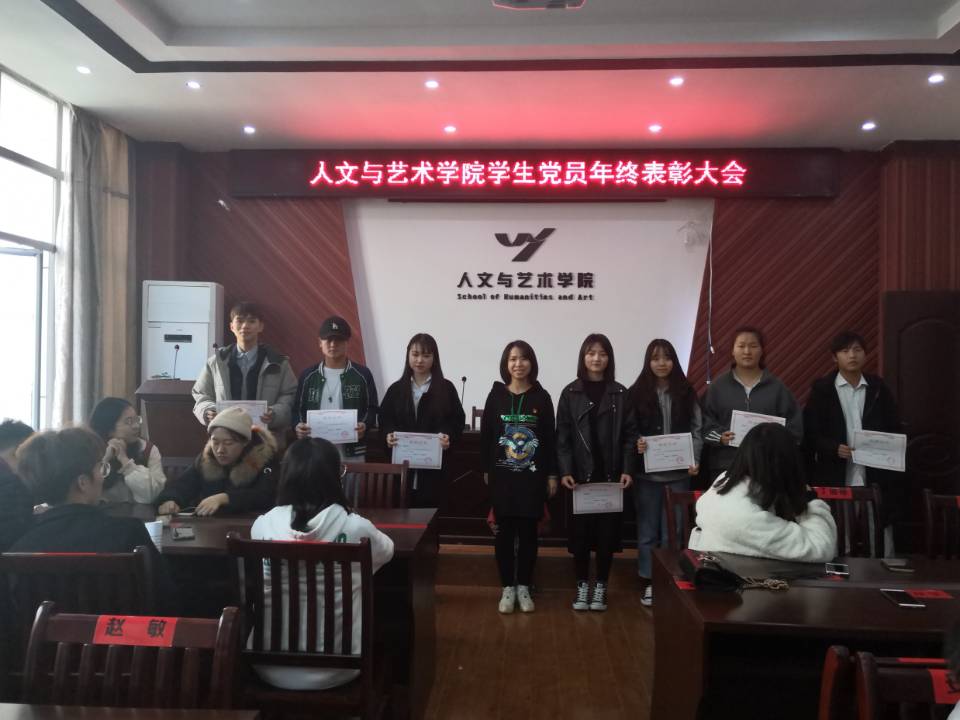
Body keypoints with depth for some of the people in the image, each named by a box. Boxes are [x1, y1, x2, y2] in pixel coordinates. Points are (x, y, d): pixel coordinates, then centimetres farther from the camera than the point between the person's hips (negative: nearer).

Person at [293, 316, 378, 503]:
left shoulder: (362, 374, 3)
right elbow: (298, 409, 11)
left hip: (352, 454, -1)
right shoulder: (308, 375, 9)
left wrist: (364, 426, -18)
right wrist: (298, 426, -10)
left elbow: (372, 410, 3)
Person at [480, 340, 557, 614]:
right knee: (505, 531, 5)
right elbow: (485, 435, 4)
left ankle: (523, 587, 19)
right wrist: (485, 470, 2)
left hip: (532, 476, 0)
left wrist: (552, 474, 1)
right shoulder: (496, 395, 1)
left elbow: (550, 438, 2)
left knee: (528, 531, 6)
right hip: (502, 476, 0)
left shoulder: (541, 397, 0)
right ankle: (507, 587, 16)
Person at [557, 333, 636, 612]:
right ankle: (582, 586, 18)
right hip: (580, 475, 0)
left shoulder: (620, 393, 4)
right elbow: (562, 436, 0)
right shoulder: (571, 393, 3)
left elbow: (630, 434, 2)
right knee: (580, 532, 4)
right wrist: (565, 471, -10)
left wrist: (627, 470, -8)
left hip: (610, 475, 0)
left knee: (607, 531, 5)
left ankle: (600, 588, 18)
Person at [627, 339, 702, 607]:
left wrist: (695, 460, -7)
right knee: (648, 530, 7)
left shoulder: (686, 392, 5)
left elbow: (697, 429, 4)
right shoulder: (636, 393, 0)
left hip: (678, 472, 1)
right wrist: (636, 444, -20)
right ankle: (650, 583, 17)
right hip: (647, 472, -1)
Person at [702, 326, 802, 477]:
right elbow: (705, 422, 6)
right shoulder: (718, 386, 7)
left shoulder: (776, 387, 9)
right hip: (726, 466, 0)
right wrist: (719, 437, -12)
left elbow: (795, 426, 7)